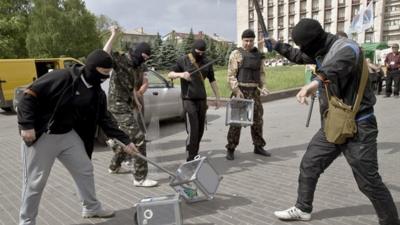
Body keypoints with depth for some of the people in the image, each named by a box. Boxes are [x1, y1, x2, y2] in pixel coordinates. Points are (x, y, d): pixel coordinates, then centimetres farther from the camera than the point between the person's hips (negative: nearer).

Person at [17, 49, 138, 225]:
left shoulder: (97, 94, -1)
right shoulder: (62, 78, -23)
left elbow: (105, 120, 4)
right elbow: (30, 96, -20)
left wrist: (126, 141, 1)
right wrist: (27, 125, -24)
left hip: (68, 135, 7)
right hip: (40, 136, -7)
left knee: (85, 170, 12)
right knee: (35, 182, 3)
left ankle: (91, 208, 32)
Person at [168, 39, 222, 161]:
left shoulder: (206, 62, 9)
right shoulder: (183, 60, -2)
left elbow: (212, 80, 15)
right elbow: (170, 74, 0)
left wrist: (218, 98, 13)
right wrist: (180, 74, -22)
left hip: (202, 99, 5)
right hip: (188, 100, -4)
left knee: (200, 130, 6)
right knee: (192, 130, -11)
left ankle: (195, 155, 20)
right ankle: (190, 159, -3)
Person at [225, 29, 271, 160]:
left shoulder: (258, 55, 12)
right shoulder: (236, 54, -3)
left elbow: (261, 73, 16)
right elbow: (231, 75, -9)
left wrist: (262, 86, 0)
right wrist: (236, 90, -17)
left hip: (254, 91, 5)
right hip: (240, 90, -5)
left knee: (257, 119, 11)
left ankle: (258, 147, 25)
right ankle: (230, 149, 5)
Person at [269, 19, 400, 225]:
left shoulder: (346, 48, -20)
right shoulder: (322, 51, 8)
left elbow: (337, 66, -44)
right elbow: (299, 56, 27)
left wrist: (316, 81, -64)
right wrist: (276, 45, 29)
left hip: (357, 126, -8)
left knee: (369, 182, 0)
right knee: (309, 164, 12)